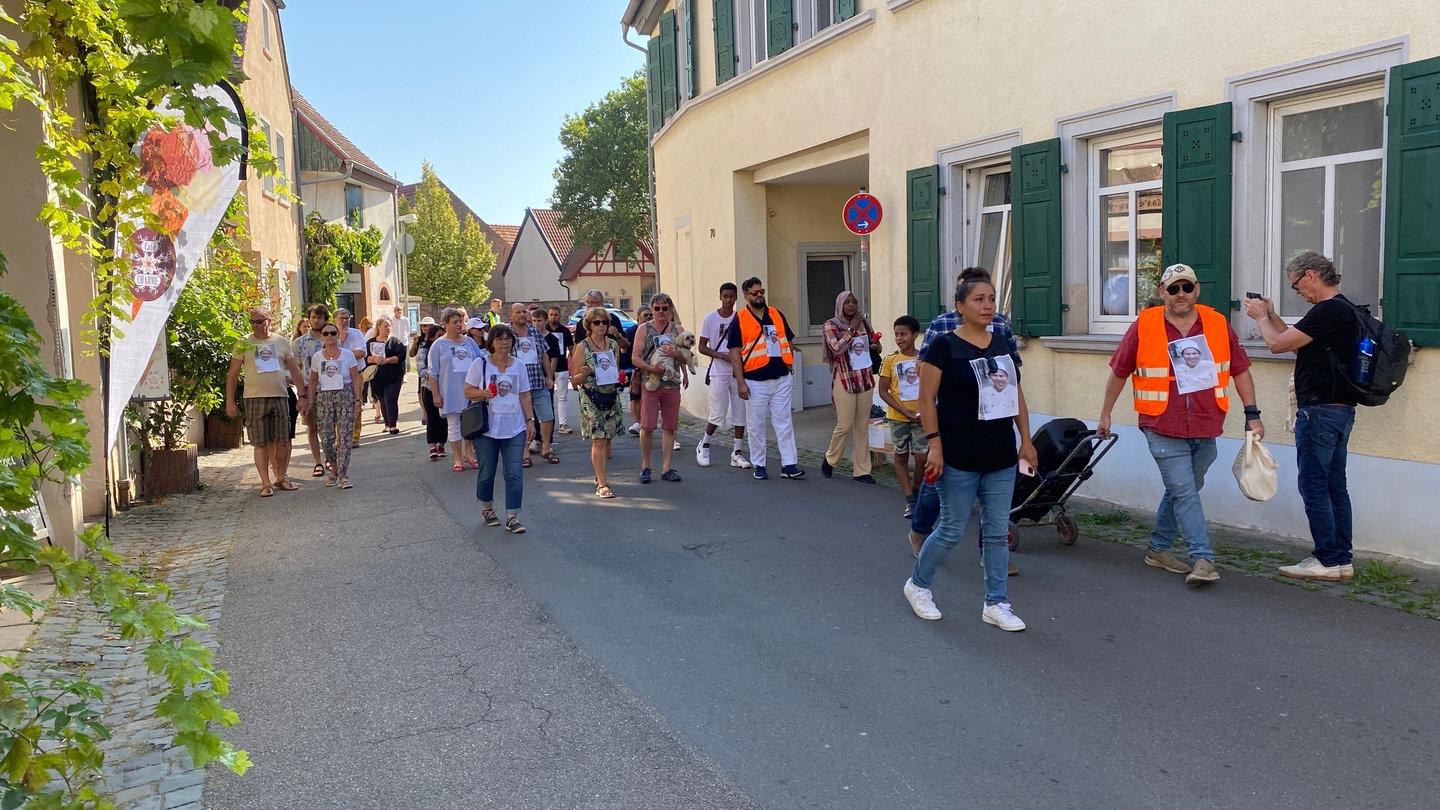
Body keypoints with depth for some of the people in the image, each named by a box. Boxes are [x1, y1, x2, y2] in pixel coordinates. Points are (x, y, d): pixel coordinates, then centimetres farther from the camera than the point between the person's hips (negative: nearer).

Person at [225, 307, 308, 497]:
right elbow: (232, 374, 3)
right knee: (261, 443, -2)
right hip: (255, 399, -2)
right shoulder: (244, 344, 2)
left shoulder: (281, 342, 8)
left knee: (282, 441, 6)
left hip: (280, 398, 2)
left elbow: (295, 370, 12)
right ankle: (266, 483, 3)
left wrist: (302, 396, 7)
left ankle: (281, 478, 20)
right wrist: (229, 401, -3)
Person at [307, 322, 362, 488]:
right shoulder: (317, 357, 6)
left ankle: (343, 475, -3)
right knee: (326, 436, -1)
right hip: (323, 398, 2)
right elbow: (313, 381, 11)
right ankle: (334, 469, 20)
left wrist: (357, 400, -5)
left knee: (344, 436, -7)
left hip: (345, 396, -2)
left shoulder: (347, 355, 1)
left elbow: (356, 379, 2)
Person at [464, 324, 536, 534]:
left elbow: (524, 396, 11)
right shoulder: (480, 363, -2)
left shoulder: (518, 365, 8)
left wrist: (530, 420, 5)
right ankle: (487, 508, 31)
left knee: (515, 474, -5)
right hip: (487, 428, -2)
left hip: (515, 429, 2)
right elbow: (468, 391, -1)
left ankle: (512, 517, 0)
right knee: (487, 473, 8)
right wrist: (483, 393, -21)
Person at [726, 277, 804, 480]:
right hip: (755, 382, -3)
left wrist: (790, 368, 5)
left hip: (781, 379, 3)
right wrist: (740, 382, -11)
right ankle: (759, 466, 15)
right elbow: (735, 353, -5)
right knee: (756, 425, 5)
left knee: (784, 423, 3)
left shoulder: (777, 315, 9)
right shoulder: (739, 320, -3)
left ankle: (789, 465, 5)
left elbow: (788, 343, 16)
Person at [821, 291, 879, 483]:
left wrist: (875, 346, 0)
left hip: (866, 379, 5)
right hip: (844, 380, -5)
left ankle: (862, 470, 12)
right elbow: (837, 348, -20)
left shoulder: (864, 322, 8)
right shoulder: (831, 325, -5)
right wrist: (852, 329, -16)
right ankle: (830, 459, 21)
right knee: (845, 425, -5)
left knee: (863, 426, 6)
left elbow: (871, 345, 23)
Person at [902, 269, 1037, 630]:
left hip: (1001, 456, 5)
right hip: (960, 458, -5)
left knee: (997, 531, 8)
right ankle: (917, 585, 25)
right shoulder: (943, 346, -9)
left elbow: (1016, 395, 14)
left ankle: (996, 604, 19)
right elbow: (927, 399, -10)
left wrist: (1026, 440, 10)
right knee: (953, 530, 4)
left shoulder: (1002, 345, 8)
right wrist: (935, 445, -15)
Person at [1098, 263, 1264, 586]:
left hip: (1205, 430, 4)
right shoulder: (1144, 326, -4)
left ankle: (1159, 548, 30)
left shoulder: (1218, 324, 3)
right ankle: (1203, 559, -4)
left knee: (1181, 491, 15)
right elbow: (1119, 371, 5)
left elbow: (1240, 370, 10)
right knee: (1184, 492, -8)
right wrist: (1105, 414, 9)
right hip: (1164, 429, -4)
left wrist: (1252, 414, 4)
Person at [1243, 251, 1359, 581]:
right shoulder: (1343, 309, 16)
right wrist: (1272, 316, 17)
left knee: (1314, 486, -4)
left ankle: (1327, 561, 1)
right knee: (1335, 486, 12)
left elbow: (1278, 344, -15)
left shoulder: (1328, 311, -17)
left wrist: (1261, 317, 2)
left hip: (1320, 411, -10)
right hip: (1339, 409, 10)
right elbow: (1297, 343, 23)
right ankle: (1342, 560, 18)